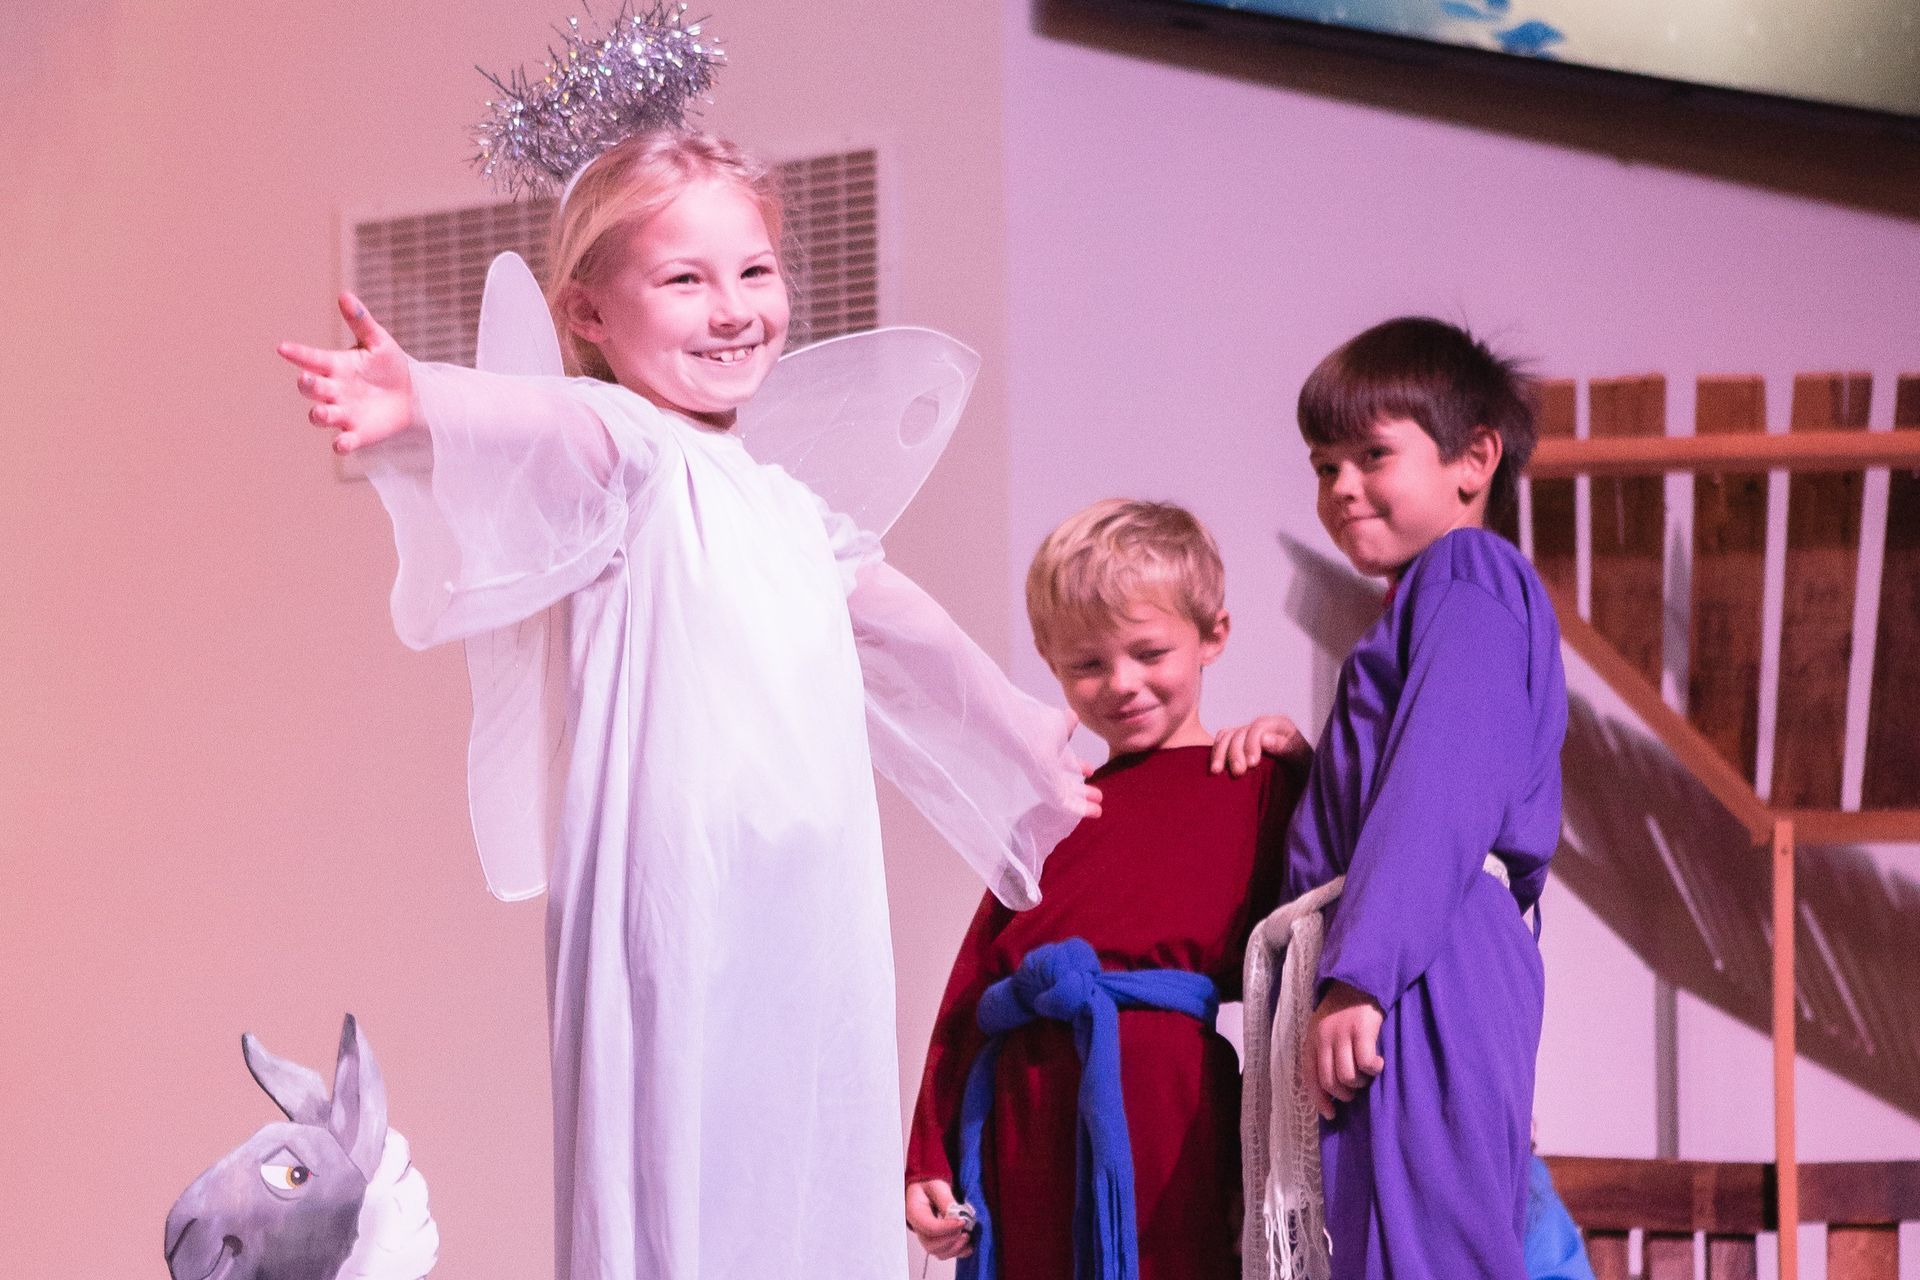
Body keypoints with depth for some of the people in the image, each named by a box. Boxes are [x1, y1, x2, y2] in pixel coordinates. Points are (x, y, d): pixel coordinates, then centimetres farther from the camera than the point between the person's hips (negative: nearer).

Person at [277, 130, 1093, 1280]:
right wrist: (424, 409, -48)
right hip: (679, 907, -7)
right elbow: (550, 433, -26)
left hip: (815, 920, 7)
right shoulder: (624, 451, -2)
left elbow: (903, 637, 38)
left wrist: (1030, 758, 52)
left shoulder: (792, 504, 21)